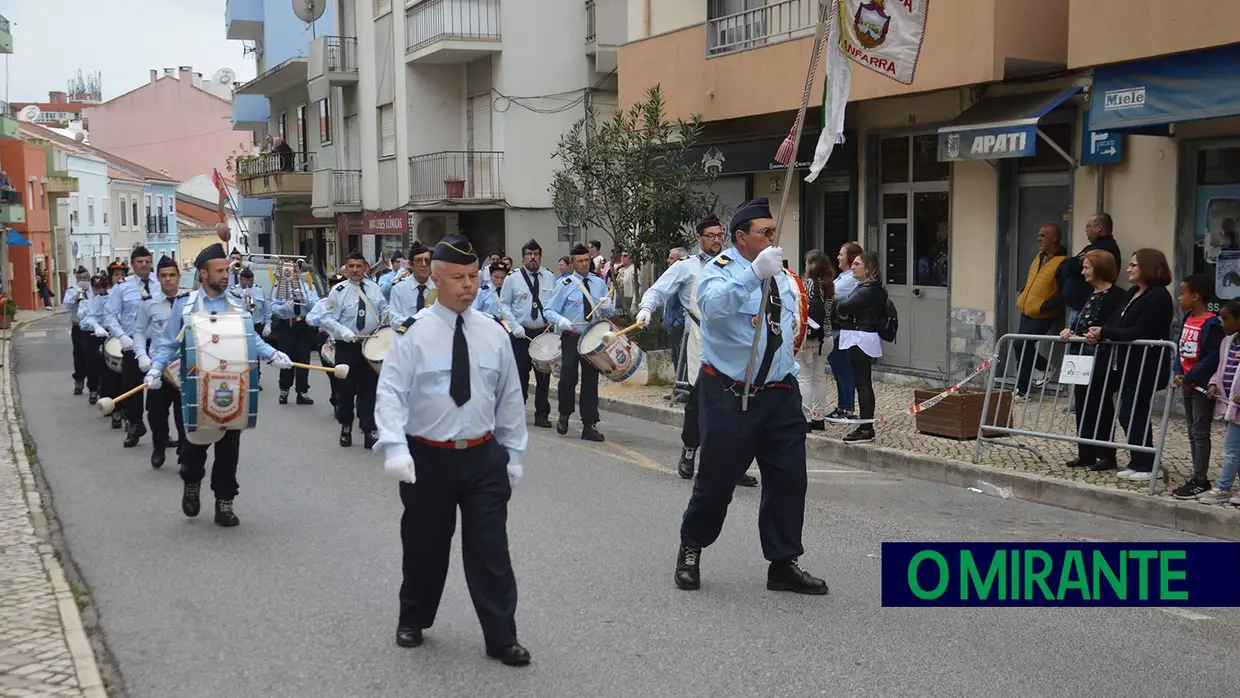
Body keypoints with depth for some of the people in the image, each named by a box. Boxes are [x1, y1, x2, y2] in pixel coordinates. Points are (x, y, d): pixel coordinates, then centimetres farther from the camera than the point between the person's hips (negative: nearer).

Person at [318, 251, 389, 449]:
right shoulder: (339, 290, -7)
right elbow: (326, 319, -10)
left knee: (369, 389, 5)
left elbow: (384, 310, 15)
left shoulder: (374, 287, 6)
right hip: (347, 347, -3)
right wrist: (343, 331, -25)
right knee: (346, 389, 7)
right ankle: (345, 427, 27)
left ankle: (369, 431, 10)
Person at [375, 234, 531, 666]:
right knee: (424, 545, 13)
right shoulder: (413, 333, -8)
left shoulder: (493, 334, 3)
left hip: (484, 456, 2)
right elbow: (391, 393, -13)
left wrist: (513, 453, 10)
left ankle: (501, 637, 14)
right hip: (427, 457, -2)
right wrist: (395, 448, -26)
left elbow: (510, 398, 10)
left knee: (490, 548, 3)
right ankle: (413, 621, 37)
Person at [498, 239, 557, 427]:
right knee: (520, 374, 3)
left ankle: (542, 415, 13)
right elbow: (504, 305, 2)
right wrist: (514, 326, -10)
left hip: (545, 333, 2)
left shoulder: (550, 278, 7)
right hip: (521, 334, -2)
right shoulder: (513, 280, 1)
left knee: (544, 375, 4)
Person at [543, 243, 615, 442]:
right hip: (571, 338, -3)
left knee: (591, 381, 3)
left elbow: (611, 312, 11)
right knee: (568, 379, -6)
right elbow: (550, 310, -2)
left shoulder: (600, 284, 9)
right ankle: (564, 416, 19)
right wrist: (560, 319, -23)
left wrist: (607, 306, -12)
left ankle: (589, 425, 8)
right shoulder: (565, 285, -1)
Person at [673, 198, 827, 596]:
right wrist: (755, 273, -43)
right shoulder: (720, 271, -9)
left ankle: (783, 565, 16)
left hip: (780, 394, 6)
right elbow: (714, 305, -34)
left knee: (789, 479, 4)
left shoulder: (781, 275, 12)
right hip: (729, 395, -6)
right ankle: (690, 552, 27)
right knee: (717, 479, 4)